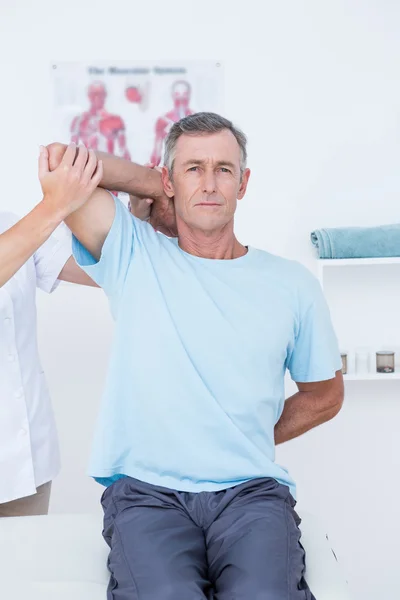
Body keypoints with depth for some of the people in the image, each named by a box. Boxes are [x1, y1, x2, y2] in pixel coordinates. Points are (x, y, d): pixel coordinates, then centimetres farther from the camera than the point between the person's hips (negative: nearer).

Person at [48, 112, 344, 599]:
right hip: (145, 490, -1)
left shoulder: (291, 285, 10)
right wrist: (153, 182, 9)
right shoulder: (134, 255, 7)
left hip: (252, 491, 2)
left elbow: (325, 395, 21)